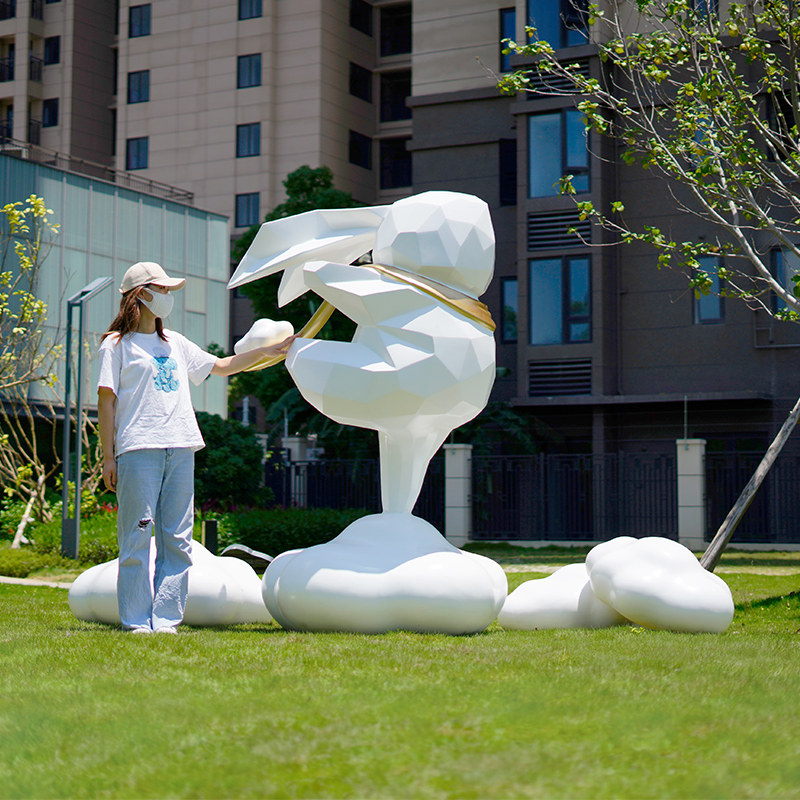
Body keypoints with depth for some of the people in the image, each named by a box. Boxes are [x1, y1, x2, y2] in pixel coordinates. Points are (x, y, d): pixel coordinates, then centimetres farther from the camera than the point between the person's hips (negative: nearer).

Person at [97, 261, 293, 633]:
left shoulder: (175, 343, 22)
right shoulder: (117, 344, 5)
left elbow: (221, 366, 31)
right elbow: (106, 400, 0)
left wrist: (268, 351, 28)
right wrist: (108, 457, -6)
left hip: (180, 450, 6)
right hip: (137, 449, -6)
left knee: (177, 539, 1)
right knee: (136, 538, -6)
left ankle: (165, 619, 4)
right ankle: (137, 620, -1)